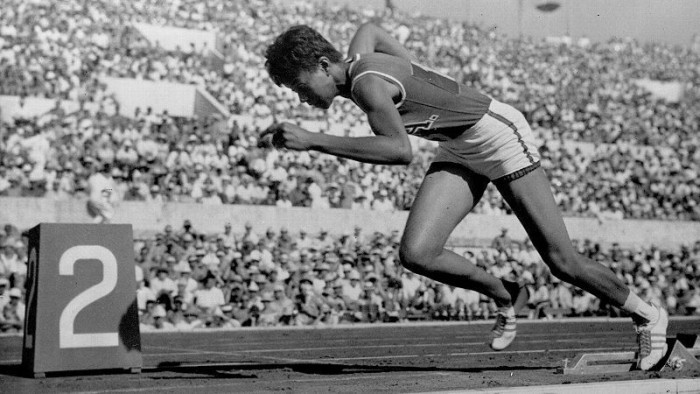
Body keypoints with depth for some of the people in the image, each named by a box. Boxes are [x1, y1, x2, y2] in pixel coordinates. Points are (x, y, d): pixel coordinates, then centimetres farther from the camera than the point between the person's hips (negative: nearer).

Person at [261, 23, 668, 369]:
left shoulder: (367, 83, -29)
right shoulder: (356, 55, -4)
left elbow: (401, 151, -45)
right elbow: (371, 28, 20)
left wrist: (314, 141, -45)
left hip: (500, 136, -8)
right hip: (460, 152, 8)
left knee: (562, 262, -1)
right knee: (416, 253, -11)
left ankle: (648, 316, 22)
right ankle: (505, 297, 12)